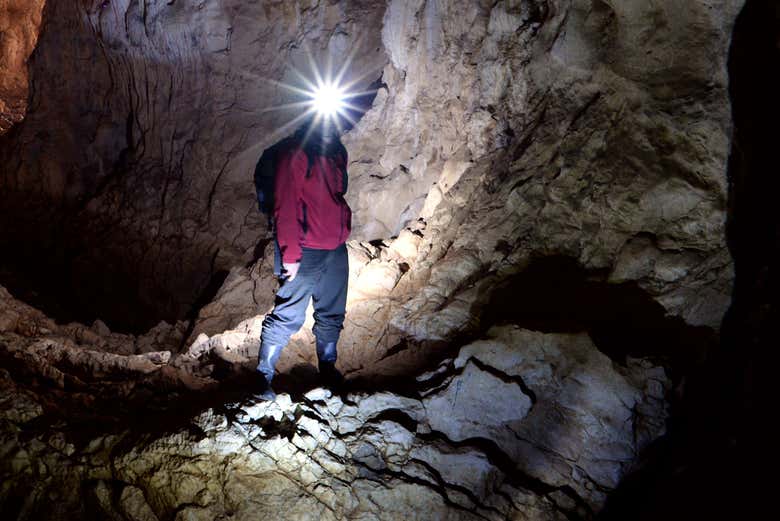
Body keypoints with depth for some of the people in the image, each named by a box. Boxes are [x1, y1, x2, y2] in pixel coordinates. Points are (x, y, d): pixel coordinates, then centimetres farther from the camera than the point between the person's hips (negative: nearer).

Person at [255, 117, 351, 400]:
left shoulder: (337, 154, 10)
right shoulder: (293, 155, -12)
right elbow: (285, 208, -16)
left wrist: (343, 232, 13)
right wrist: (290, 254, -18)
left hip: (337, 249, 7)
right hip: (306, 252, -7)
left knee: (332, 314, 15)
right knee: (288, 315, -4)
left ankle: (328, 369, 30)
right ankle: (264, 377, 6)